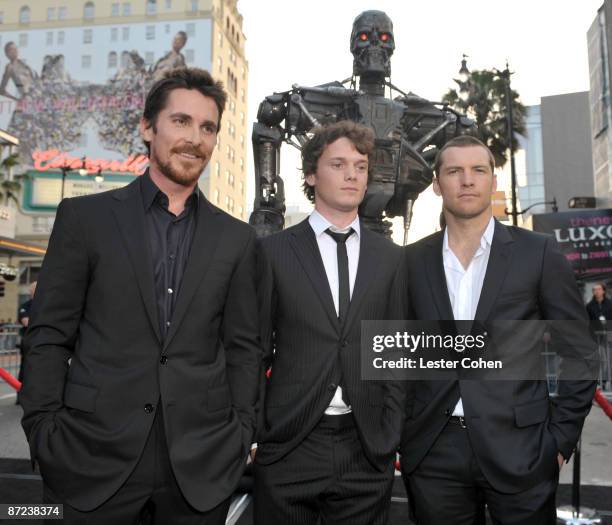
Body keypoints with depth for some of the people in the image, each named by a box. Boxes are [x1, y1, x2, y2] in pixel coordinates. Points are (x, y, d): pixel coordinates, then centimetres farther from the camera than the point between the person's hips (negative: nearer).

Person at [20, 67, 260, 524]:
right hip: (95, 456, -1)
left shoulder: (236, 237, 5)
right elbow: (49, 336, 0)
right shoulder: (84, 217, 0)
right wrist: (43, 435, -4)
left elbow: (243, 346, 5)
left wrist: (242, 434, 0)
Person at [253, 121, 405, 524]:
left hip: (368, 450, 2)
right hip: (288, 446, -1)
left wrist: (391, 435, 3)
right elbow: (256, 349, 2)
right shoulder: (274, 251, -1)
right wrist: (254, 432, -1)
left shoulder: (391, 257, 5)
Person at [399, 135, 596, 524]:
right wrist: (404, 433, 6)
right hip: (433, 452, 2)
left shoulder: (539, 253, -3)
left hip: (519, 448, -1)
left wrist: (561, 438, -3)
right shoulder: (413, 261, 3)